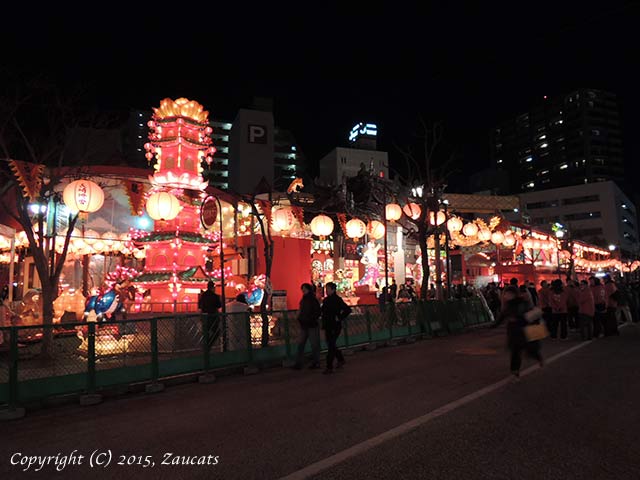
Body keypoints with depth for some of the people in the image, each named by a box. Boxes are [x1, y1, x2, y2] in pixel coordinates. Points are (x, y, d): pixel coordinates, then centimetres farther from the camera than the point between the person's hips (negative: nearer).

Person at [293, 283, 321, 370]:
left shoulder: (313, 300, -9)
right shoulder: (303, 300, 11)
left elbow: (318, 313, -11)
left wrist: (309, 319, -18)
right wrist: (300, 317, 6)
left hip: (312, 326, -7)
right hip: (304, 326, 7)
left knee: (314, 345, 2)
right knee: (301, 344, 6)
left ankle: (316, 363, 13)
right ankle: (299, 363, 10)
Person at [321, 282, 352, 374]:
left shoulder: (337, 300, -13)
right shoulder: (326, 300, 11)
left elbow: (348, 309, -18)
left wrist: (339, 318, -15)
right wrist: (324, 325, 15)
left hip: (335, 327, -8)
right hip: (328, 326, 8)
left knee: (331, 346, -7)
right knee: (331, 345, 17)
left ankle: (329, 367, -1)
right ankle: (341, 360, 36)